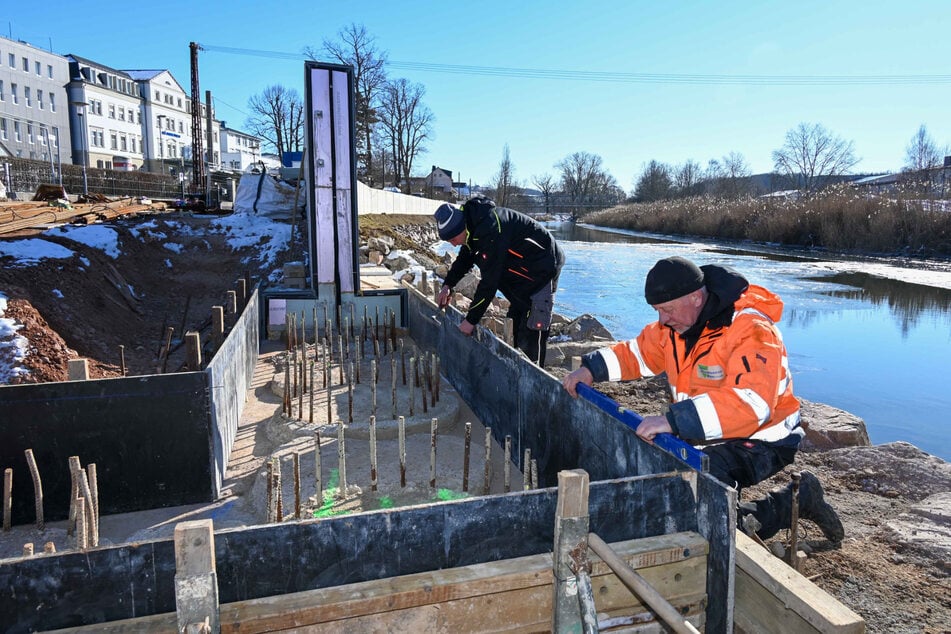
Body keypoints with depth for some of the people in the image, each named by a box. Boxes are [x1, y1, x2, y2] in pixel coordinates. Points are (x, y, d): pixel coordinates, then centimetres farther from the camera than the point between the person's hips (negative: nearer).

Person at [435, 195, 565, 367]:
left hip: (542, 270, -10)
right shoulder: (475, 225, -2)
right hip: (523, 271, 10)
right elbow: (464, 259, 17)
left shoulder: (490, 229, -33)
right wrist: (448, 284, 3)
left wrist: (471, 320, -23)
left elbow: (489, 281, -31)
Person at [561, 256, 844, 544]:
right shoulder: (677, 322, 0)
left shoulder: (751, 330, -25)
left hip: (759, 440, -8)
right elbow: (639, 352, 14)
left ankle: (796, 499, -3)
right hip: (707, 436, 9)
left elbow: (752, 403, -37)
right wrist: (591, 369, -3)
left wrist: (673, 420, -44)